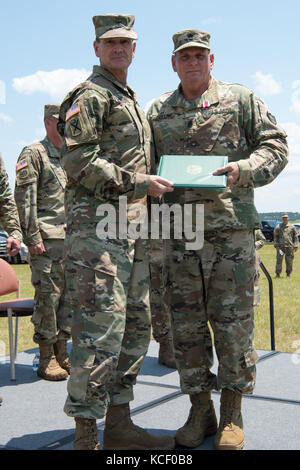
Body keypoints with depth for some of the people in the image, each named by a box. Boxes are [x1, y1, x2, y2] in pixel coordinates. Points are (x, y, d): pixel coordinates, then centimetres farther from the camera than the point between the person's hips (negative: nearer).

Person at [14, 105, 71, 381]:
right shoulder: (33, 154, -1)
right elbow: (24, 199, -8)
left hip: (73, 239, 7)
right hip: (47, 239, -7)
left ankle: (62, 353, 19)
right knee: (48, 296, -5)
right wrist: (33, 237, -15)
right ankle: (47, 360, 4)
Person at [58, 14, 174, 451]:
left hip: (132, 229, 10)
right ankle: (85, 436, -3)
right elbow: (79, 162, -15)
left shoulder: (132, 100, 25)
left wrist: (151, 188, 20)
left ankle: (119, 424, 20)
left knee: (135, 326, 10)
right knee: (101, 329, -11)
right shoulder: (91, 95, -4)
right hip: (98, 225, -10)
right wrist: (140, 183, -14)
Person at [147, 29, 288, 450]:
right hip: (180, 231, 3)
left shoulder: (240, 100, 8)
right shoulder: (157, 112, 15)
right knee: (187, 324, 4)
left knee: (233, 320, 0)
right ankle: (200, 411, 17)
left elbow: (275, 146, 6)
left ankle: (232, 414, 14)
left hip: (231, 228, -2)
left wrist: (243, 169, -12)